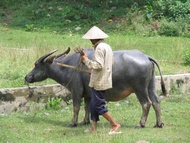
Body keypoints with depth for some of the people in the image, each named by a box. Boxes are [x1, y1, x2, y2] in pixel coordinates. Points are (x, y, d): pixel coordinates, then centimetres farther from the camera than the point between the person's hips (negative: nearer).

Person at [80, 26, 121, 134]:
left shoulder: (99, 48, -17)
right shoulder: (107, 46, 13)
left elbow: (98, 65, -25)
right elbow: (111, 62, 21)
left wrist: (86, 60, -15)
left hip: (99, 82, -10)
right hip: (105, 80, 10)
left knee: (98, 105, -6)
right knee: (94, 104, 15)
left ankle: (115, 124, -5)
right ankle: (94, 127, 20)